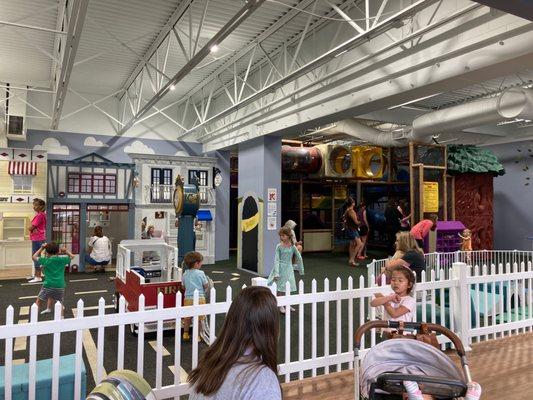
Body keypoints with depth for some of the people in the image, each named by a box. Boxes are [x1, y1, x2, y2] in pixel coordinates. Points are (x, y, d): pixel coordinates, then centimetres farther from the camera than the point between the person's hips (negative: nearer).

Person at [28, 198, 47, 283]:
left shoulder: (39, 215, -17)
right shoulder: (41, 214, 14)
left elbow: (31, 228, -17)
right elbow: (32, 227, 9)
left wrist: (32, 228, 3)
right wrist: (34, 228, -10)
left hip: (37, 239, -10)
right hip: (36, 238, 10)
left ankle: (38, 277, -2)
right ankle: (36, 274, 28)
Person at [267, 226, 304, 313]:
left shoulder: (292, 246, -3)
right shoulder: (279, 246, -9)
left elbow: (299, 258, 7)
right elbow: (276, 259, -12)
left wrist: (301, 269, 10)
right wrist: (276, 273, -19)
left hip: (289, 268, 3)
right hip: (281, 268, -2)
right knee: (280, 287, 2)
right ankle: (281, 305, 14)